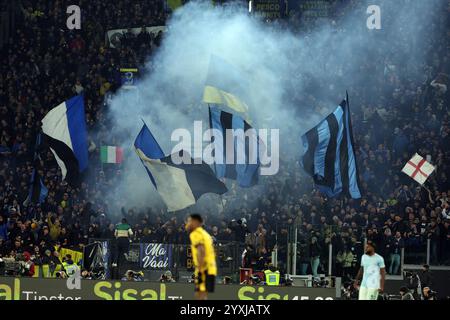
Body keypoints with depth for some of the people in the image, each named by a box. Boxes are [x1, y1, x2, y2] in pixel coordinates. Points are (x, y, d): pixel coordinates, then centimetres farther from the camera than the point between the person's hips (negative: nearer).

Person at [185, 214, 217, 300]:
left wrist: (200, 270, -23)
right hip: (211, 269, 10)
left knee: (200, 295, -14)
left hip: (204, 270, -10)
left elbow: (201, 252, -20)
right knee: (200, 296, 12)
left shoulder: (196, 234, -6)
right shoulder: (204, 234, 24)